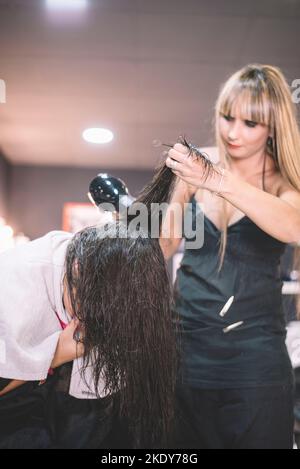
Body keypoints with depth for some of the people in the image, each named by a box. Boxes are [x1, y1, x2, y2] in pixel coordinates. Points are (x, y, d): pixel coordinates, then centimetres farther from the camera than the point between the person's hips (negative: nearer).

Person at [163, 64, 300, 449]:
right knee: (182, 443, 14)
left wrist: (218, 182, -35)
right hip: (185, 344, 2)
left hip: (253, 354, -2)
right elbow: (164, 245, 7)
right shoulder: (198, 171, 3)